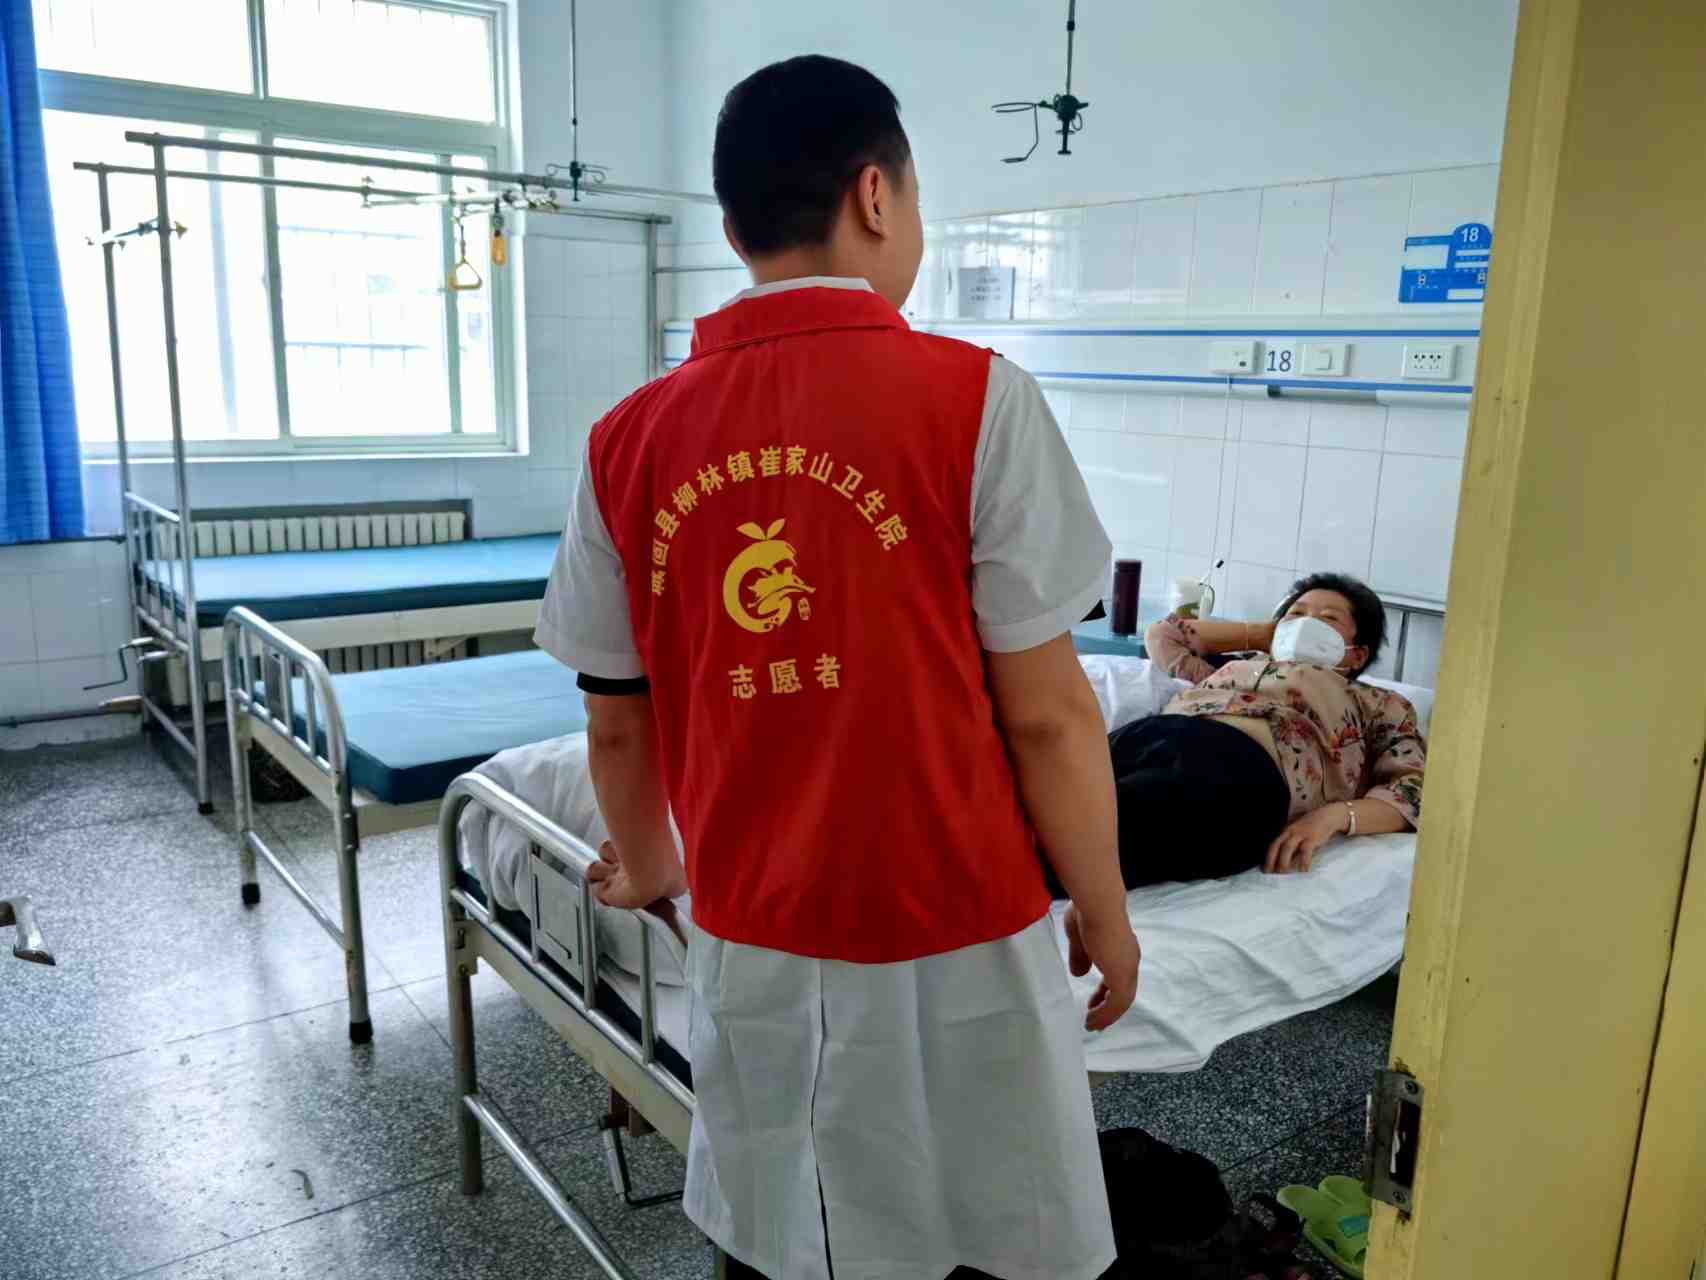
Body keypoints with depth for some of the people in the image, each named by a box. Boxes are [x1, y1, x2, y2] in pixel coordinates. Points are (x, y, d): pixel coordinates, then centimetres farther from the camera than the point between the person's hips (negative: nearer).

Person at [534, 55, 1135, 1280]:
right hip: (955, 942, -3)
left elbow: (617, 726, 5)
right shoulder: (975, 398, -14)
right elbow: (1046, 715, -12)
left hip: (748, 944, 4)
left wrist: (646, 868, 24)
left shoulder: (630, 439, -2)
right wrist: (1106, 911, 3)